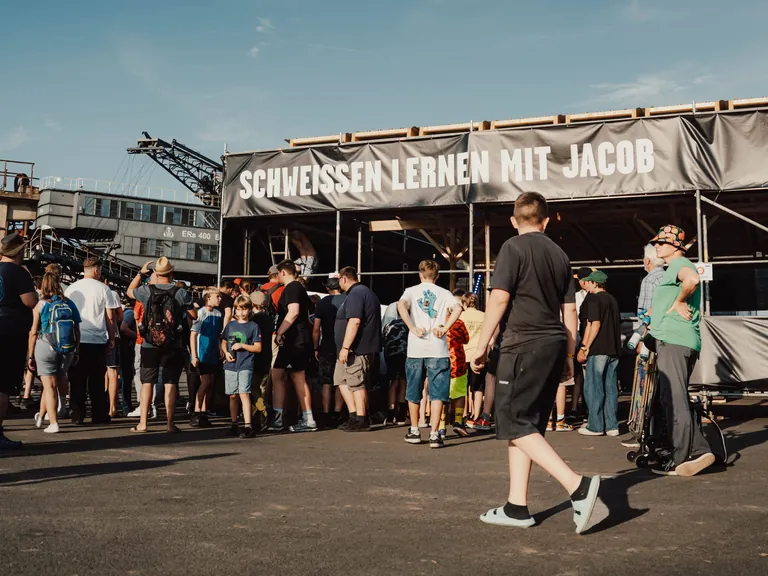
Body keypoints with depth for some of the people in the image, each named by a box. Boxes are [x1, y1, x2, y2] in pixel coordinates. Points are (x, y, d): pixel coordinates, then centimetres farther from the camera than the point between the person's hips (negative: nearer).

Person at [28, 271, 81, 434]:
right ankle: (41, 416, 33)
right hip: (68, 351, 3)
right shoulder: (70, 304, 5)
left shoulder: (40, 305, -3)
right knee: (51, 384, 17)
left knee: (49, 386, 3)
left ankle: (53, 423, -3)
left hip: (46, 347, -3)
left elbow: (33, 332, -4)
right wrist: (76, 353, 14)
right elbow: (77, 331, 6)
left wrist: (31, 356, 3)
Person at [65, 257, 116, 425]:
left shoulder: (71, 289, 5)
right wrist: (111, 338, 8)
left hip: (76, 341, 2)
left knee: (77, 380, 6)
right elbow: (110, 318, -2)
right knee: (97, 381, 7)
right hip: (97, 341, -2)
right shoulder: (103, 288, -2)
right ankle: (99, 416, 12)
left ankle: (78, 416, 5)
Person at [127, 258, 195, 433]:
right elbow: (194, 315, 4)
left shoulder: (146, 291, -4)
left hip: (149, 346, 1)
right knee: (170, 384, 3)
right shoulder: (181, 293, -7)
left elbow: (129, 291, 19)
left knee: (147, 383, 8)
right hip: (173, 346, -1)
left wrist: (141, 273, 22)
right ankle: (170, 423, 4)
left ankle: (142, 423, 10)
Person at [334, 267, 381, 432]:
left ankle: (360, 421, -1)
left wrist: (345, 347, -24)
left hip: (357, 349, -11)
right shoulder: (366, 292, 22)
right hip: (366, 348, 11)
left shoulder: (355, 294, -13)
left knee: (356, 384, -6)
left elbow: (354, 321, -24)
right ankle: (355, 417, 12)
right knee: (341, 380, 13)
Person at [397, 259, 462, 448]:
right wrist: (445, 328, -10)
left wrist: (413, 329, -12)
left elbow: (401, 305, -13)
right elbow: (457, 308, -12)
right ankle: (434, 434, -4)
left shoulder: (412, 291, 8)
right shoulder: (443, 293, 8)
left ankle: (414, 431, 25)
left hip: (415, 348, 1)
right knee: (437, 393, 2)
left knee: (413, 393, 15)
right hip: (438, 349, -1)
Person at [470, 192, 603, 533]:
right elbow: (569, 309, 16)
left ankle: (578, 486, -17)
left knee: (515, 426, -5)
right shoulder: (559, 254, 15)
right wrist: (569, 356, 22)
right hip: (554, 345, 8)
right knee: (527, 426, 11)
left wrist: (481, 346, -8)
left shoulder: (513, 248, -5)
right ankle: (516, 508, 12)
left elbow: (499, 298, -14)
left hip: (525, 346, -8)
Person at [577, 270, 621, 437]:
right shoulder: (612, 300, 17)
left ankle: (595, 426, -1)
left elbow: (595, 324, -16)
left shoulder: (595, 300, -8)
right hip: (614, 350, 8)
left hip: (598, 350, -8)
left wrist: (585, 347, -14)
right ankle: (612, 426, 10)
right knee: (611, 389, 9)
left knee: (593, 388, -2)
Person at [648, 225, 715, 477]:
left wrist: (679, 302, -18)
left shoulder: (678, 263, -7)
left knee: (674, 401, -9)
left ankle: (680, 460, -5)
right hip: (685, 342, 11)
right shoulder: (674, 268, 25)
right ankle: (698, 450, 10)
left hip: (673, 341, -11)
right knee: (677, 400, 13)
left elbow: (692, 279, -31)